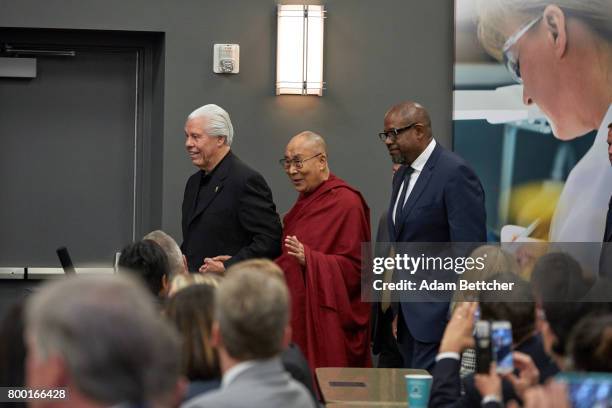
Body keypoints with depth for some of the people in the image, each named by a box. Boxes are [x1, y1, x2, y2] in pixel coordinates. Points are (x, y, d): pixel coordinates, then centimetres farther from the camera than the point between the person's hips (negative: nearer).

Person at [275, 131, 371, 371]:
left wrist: (308, 259, -26)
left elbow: (354, 266, -16)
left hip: (330, 322, -8)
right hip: (300, 315, 8)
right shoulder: (306, 201, 15)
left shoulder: (346, 203, -11)